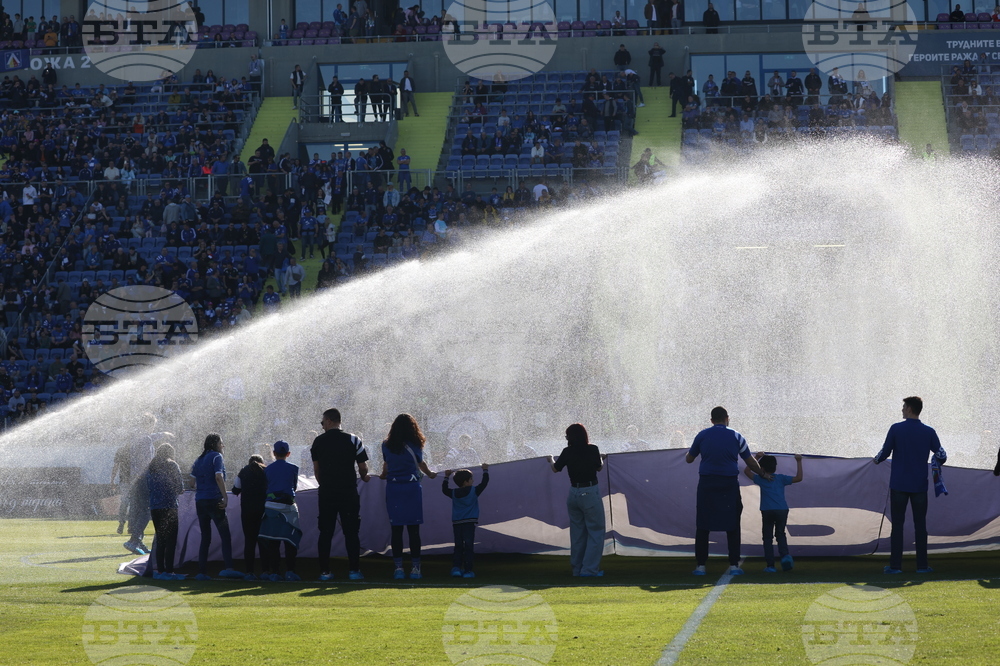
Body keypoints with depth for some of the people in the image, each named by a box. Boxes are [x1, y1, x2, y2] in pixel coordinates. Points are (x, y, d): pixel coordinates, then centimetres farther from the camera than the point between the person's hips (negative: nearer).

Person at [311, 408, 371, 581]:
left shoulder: (318, 442, 4)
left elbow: (316, 469, 7)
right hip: (348, 492, -1)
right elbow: (363, 467, -1)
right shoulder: (353, 440, -2)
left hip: (326, 493, 1)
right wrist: (364, 477, 20)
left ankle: (324, 571, 4)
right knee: (351, 532, 3)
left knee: (325, 532, 7)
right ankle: (354, 570, -2)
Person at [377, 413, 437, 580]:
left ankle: (398, 567, -1)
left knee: (396, 530, 3)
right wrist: (430, 474, 34)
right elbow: (421, 464, 13)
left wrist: (383, 476, 39)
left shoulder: (386, 446, 2)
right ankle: (416, 568, 2)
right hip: (412, 488, -2)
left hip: (393, 489, 2)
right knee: (413, 530, 2)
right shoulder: (414, 446, -3)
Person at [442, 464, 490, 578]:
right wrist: (485, 471, 17)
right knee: (468, 547, -1)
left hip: (456, 523, 4)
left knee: (458, 546, 10)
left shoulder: (454, 493, 4)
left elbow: (444, 489, 22)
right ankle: (467, 570, -4)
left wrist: (446, 477, 33)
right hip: (469, 523, -4)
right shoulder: (474, 491, -5)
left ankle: (456, 567, -2)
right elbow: (484, 483, 3)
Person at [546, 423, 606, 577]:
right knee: (595, 531, 1)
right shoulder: (592, 450, -8)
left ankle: (577, 568, 18)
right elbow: (599, 468, 8)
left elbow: (555, 469, 14)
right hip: (590, 493, -4)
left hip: (574, 494, 4)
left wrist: (551, 460, 36)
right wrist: (602, 458, 30)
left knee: (577, 533, 14)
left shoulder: (567, 452, -2)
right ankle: (589, 569, -7)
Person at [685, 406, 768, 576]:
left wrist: (688, 452, 37)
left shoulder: (702, 435, 5)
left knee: (703, 525, 5)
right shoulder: (736, 436, 5)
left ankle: (700, 565, 2)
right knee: (732, 526, 6)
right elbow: (751, 463, 10)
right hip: (729, 484, 0)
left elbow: (689, 459, 14)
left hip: (706, 484, 0)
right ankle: (734, 565, 3)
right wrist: (763, 474, 27)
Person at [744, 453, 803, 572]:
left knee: (768, 538, 4)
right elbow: (798, 478, 11)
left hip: (767, 512, -2)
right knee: (780, 535, 17)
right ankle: (785, 555, -9)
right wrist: (799, 462, 16)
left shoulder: (761, 479, 6)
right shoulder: (781, 478, 9)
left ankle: (770, 565, -2)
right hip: (782, 510, 2)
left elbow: (747, 471, 17)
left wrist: (756, 458, 19)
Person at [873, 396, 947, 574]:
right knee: (920, 524, 7)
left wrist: (876, 460, 18)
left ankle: (895, 565, 0)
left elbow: (885, 452, -4)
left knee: (897, 524, 2)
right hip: (919, 486, 2)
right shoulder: (929, 432, 0)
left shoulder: (896, 429, -6)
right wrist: (938, 460, 24)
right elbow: (941, 456, 1)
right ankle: (922, 565, 7)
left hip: (899, 485, -2)